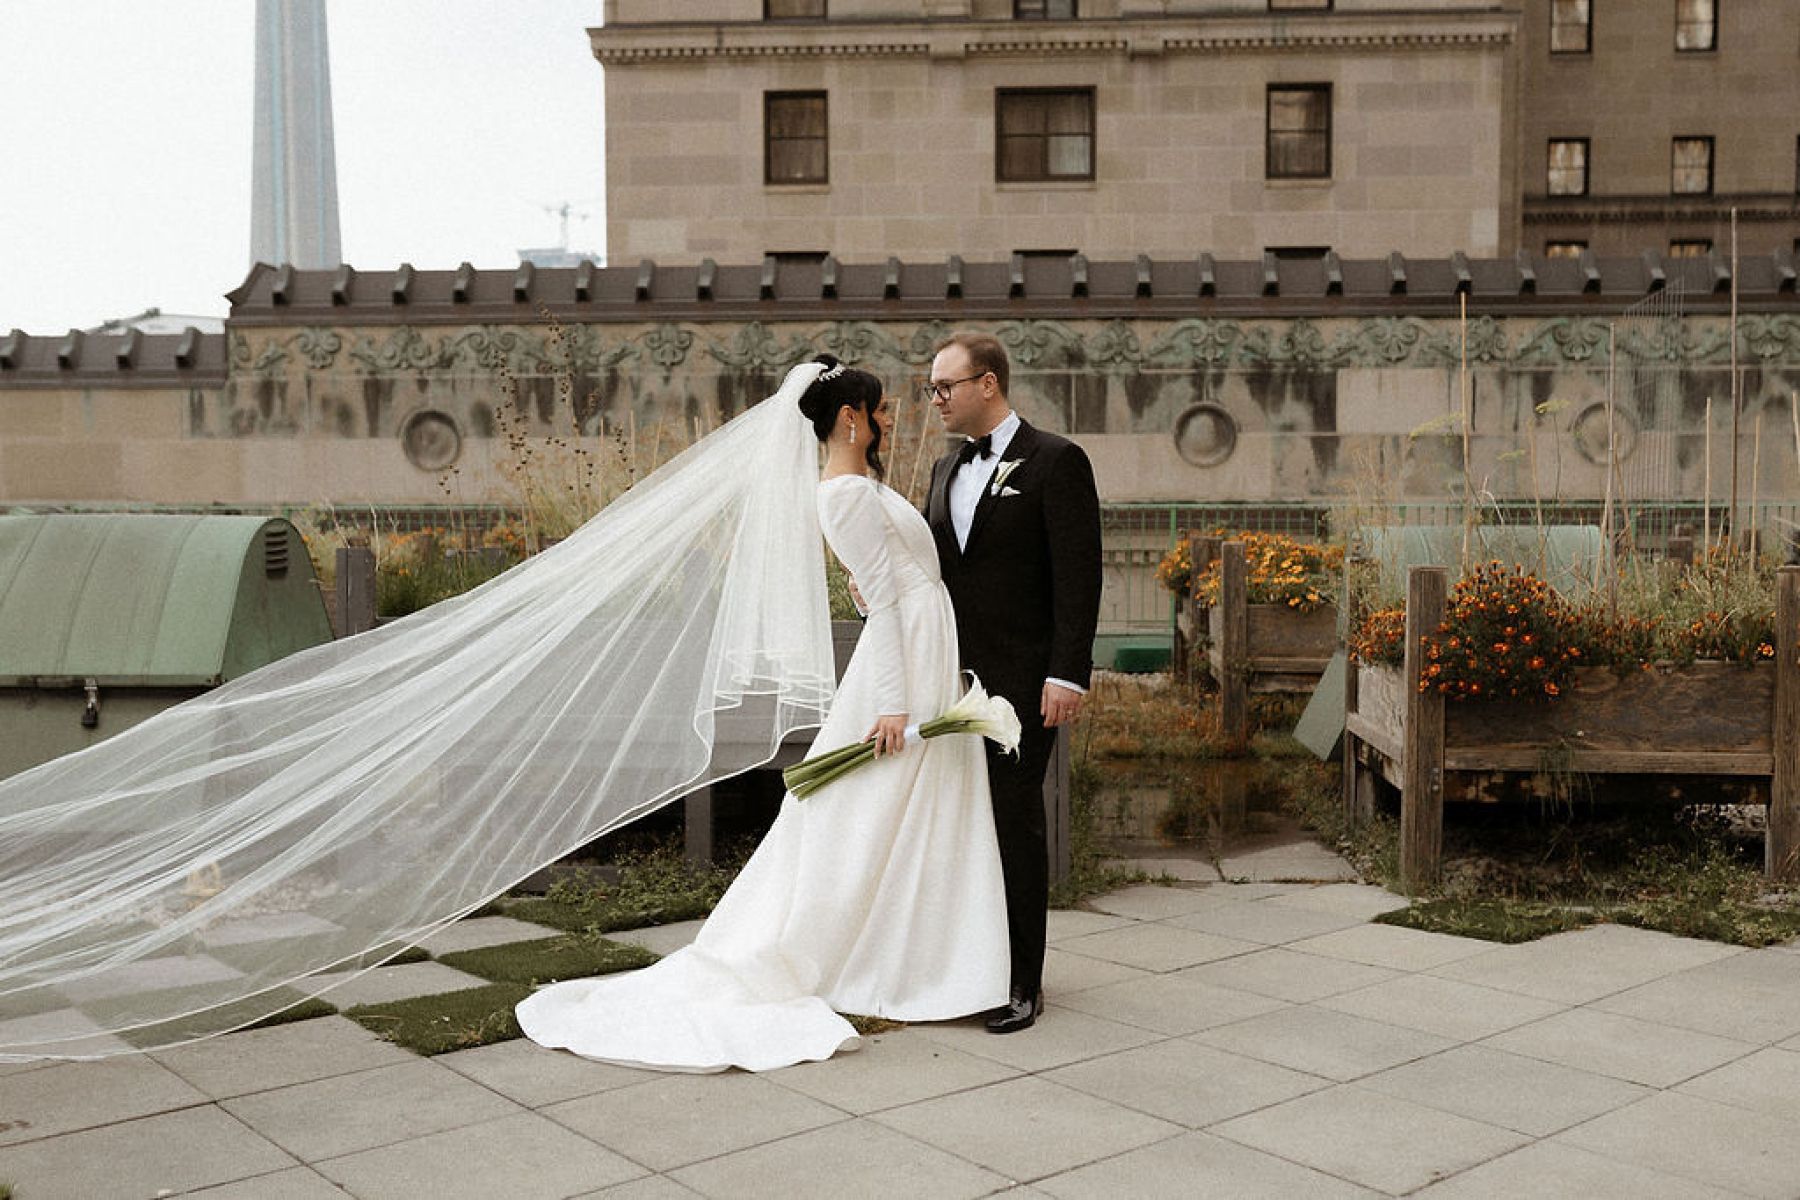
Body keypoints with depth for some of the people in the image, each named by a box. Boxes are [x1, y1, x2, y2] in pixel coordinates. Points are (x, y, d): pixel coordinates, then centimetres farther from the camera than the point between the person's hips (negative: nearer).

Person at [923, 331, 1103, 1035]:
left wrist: (1067, 675, -16)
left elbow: (1079, 576, -10)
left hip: (1021, 681, -6)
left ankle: (1022, 982, 9)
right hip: (953, 680, 6)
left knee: (1015, 823, -2)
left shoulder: (1055, 462, -5)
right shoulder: (947, 469, 17)